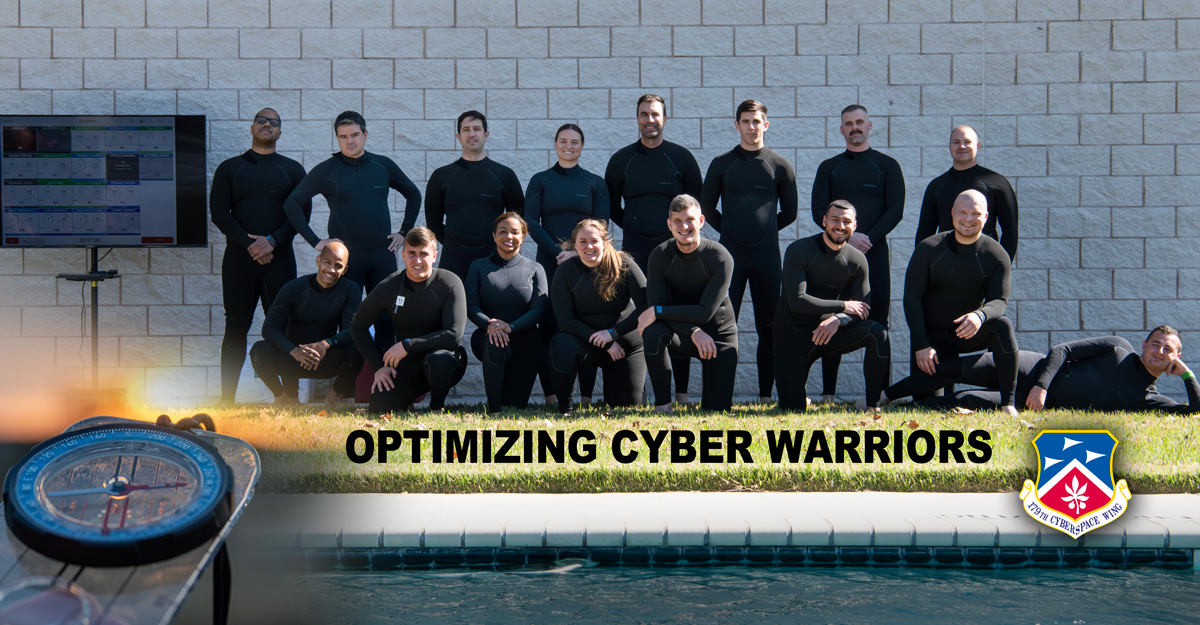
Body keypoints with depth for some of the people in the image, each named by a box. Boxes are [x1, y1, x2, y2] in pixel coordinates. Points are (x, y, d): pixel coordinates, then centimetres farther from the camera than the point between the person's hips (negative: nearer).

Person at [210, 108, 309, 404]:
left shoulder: (293, 169, 11)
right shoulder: (229, 168, 11)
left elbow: (302, 213, 3)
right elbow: (219, 212, 2)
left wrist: (272, 241, -11)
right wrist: (248, 243, -10)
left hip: (279, 257, 0)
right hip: (239, 258, 0)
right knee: (236, 327, 1)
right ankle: (226, 399, 3)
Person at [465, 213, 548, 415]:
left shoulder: (534, 269, 7)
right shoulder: (479, 267, 8)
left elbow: (539, 309, -5)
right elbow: (471, 306, -2)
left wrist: (511, 326, -23)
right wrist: (489, 324, -24)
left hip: (524, 339, 1)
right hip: (487, 336, -1)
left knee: (516, 405, -9)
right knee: (495, 343, -40)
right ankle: (493, 409, -25)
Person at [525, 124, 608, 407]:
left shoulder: (595, 183, 10)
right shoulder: (541, 180, 10)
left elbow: (601, 226, 4)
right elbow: (531, 222, 1)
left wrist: (577, 252, -12)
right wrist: (557, 252, -11)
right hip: (549, 264, 0)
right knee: (548, 328, -5)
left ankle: (586, 396, -2)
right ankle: (550, 396, -2)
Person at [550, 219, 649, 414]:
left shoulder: (623, 264, -11)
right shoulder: (566, 271, -10)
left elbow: (646, 306, -14)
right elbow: (565, 320, -13)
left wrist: (613, 333, -21)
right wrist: (605, 344, -19)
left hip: (627, 345, 1)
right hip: (586, 341, -1)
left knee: (628, 405, -2)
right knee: (561, 344, -35)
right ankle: (564, 409, -20)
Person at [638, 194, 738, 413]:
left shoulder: (720, 258, -19)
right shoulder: (660, 256, -11)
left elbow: (705, 312, -24)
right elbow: (655, 307, -16)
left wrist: (657, 311, -27)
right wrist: (694, 332, -30)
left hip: (718, 335, -1)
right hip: (680, 333, 1)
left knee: (717, 408, -8)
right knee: (652, 332, -34)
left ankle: (709, 374, 29)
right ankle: (662, 405, -19)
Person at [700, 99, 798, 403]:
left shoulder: (780, 165, 5)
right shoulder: (722, 164, 6)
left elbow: (789, 212, 12)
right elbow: (706, 207, 12)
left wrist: (764, 230, 12)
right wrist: (732, 231, 10)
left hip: (767, 255, 0)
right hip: (730, 254, 0)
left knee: (769, 326, 2)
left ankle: (765, 394, 7)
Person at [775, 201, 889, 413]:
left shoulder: (857, 260, -2)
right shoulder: (799, 251, -14)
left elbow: (862, 309, -5)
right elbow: (797, 301, -23)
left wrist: (838, 320, -27)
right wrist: (843, 306, -20)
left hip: (829, 331, 3)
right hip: (795, 335, -3)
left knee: (877, 332, -24)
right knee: (792, 409, -8)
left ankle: (874, 405, -17)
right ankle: (798, 393, 32)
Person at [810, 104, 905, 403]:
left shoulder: (887, 166, 10)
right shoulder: (829, 168, 13)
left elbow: (895, 210, 1)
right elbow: (819, 212, 5)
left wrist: (868, 238, -13)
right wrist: (847, 237, -11)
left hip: (875, 253, -1)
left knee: (878, 319, -4)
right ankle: (828, 393, 1)